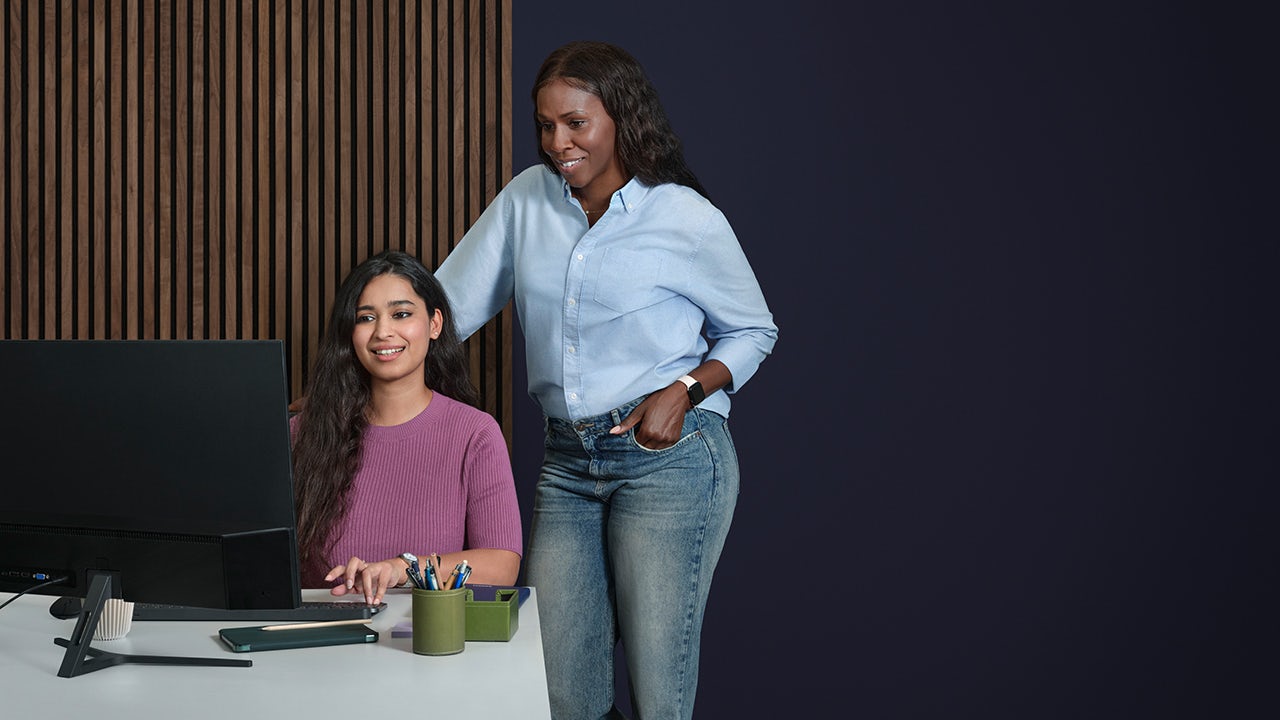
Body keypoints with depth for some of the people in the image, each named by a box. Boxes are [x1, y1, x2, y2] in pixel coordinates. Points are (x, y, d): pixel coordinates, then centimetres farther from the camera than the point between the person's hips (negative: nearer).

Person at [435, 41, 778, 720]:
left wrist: (685, 390, -11)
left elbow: (754, 331, 7)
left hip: (671, 459, -4)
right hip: (567, 462, 5)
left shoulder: (688, 219, -6)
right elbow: (445, 306, 6)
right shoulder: (526, 199, 5)